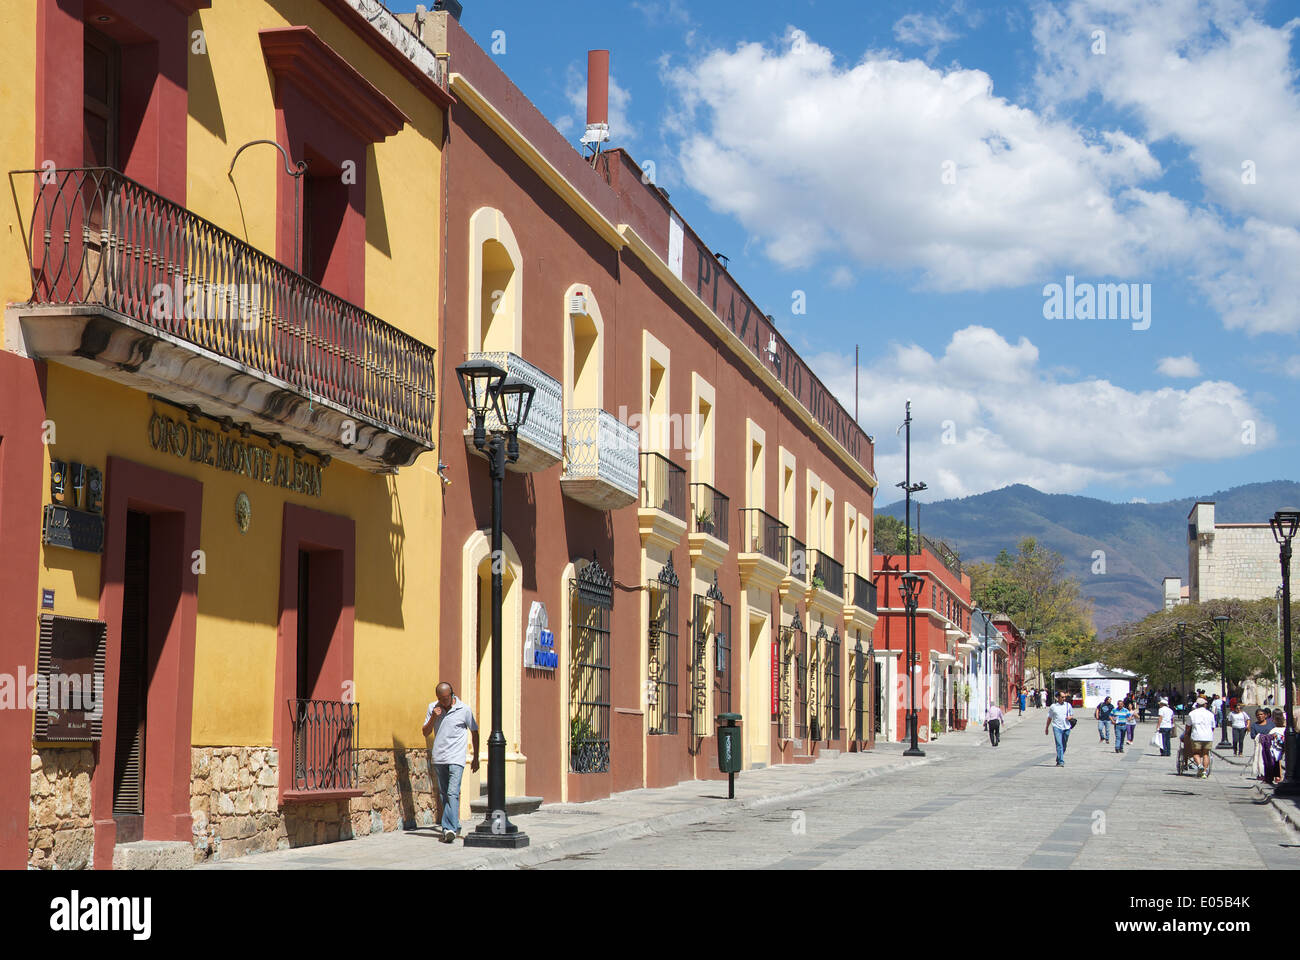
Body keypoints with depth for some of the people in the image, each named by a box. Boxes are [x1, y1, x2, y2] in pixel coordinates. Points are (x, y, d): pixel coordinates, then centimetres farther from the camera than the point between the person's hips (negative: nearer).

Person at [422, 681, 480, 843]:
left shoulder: (464, 709, -4)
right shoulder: (432, 707, 6)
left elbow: (474, 733, 6)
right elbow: (426, 732, 8)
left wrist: (476, 758, 9)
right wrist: (433, 717, -10)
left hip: (456, 758, -5)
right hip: (438, 758, 5)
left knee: (453, 793, -16)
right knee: (443, 795, 10)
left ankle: (450, 829, -24)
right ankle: (455, 826, 22)